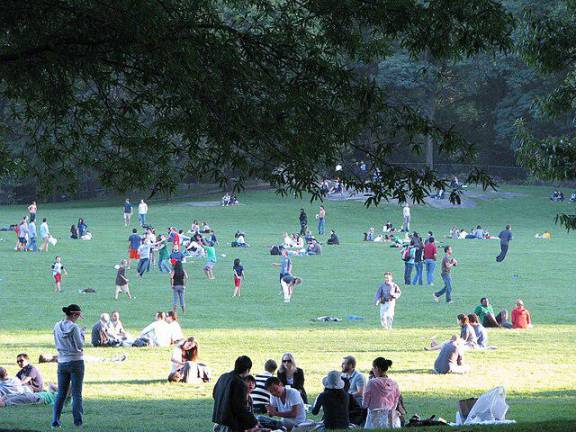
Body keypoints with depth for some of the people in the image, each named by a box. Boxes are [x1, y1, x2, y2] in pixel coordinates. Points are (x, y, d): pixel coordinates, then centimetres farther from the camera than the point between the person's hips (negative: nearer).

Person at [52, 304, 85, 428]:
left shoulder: (57, 327, 3)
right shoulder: (74, 327, -15)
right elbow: (80, 345, -14)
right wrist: (82, 334, 2)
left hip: (62, 363, 5)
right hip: (76, 362, -5)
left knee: (61, 393, 10)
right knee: (77, 394, 4)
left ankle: (55, 420, 1)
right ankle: (77, 420, 3)